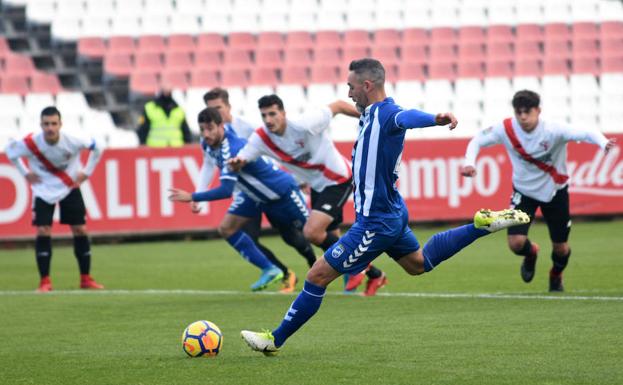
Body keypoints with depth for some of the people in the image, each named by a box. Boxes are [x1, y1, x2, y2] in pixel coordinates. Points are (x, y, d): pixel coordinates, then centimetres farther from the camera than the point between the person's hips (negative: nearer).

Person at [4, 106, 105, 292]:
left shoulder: (72, 141, -25)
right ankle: (45, 281, -2)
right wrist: (25, 173, -4)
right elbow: (10, 150, -3)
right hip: (44, 191, -1)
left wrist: (86, 172, -5)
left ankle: (86, 279, 11)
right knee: (43, 232, -11)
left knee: (80, 230, -1)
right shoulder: (31, 143, -24)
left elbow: (96, 148, -5)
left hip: (70, 188, 1)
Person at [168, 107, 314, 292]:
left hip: (282, 190, -8)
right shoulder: (207, 142, -13)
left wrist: (192, 197, -42)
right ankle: (269, 270, 4)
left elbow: (226, 190, -44)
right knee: (226, 228, -3)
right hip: (255, 193, 8)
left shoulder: (232, 150, -38)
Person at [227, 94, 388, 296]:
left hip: (338, 181, -7)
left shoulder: (305, 125, -28)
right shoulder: (261, 138, -12)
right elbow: (241, 160, -16)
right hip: (318, 186, 7)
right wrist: (236, 163, -41)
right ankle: (375, 276, 33)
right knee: (332, 239, 13)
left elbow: (338, 106, -17)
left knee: (312, 232, -21)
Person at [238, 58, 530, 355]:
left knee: (318, 275, -3)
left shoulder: (386, 114, -25)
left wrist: (436, 118, -65)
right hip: (391, 214, 10)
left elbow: (408, 117, -48)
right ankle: (481, 225, 27)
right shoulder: (370, 115, 4)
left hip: (375, 222, -10)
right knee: (419, 264, 31)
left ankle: (275, 340, 6)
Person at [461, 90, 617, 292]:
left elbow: (585, 133, -41)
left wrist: (604, 143, -62)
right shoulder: (506, 129, -21)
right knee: (516, 242, -16)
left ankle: (556, 276, 44)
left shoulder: (553, 131, -29)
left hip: (555, 191, -1)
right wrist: (469, 163, -26)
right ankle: (531, 253, 24)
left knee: (560, 248, 7)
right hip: (524, 190, 1)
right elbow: (477, 141, -8)